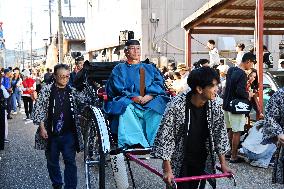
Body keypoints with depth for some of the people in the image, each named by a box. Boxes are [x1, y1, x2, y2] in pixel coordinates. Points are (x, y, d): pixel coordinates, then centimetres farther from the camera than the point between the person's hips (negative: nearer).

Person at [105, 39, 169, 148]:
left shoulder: (150, 68, 26)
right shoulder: (119, 69, 19)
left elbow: (160, 83, 8)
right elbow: (118, 88, 3)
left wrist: (150, 96, -13)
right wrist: (133, 97, -16)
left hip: (150, 102, 2)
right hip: (129, 102, -1)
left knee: (157, 106, -32)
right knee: (126, 108, -36)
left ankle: (151, 143, -40)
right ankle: (137, 143, -48)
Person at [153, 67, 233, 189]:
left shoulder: (215, 107, -9)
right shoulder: (176, 106, -23)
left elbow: (220, 135, 2)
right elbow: (165, 137, -20)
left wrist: (223, 164, 1)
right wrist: (167, 170, -22)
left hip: (201, 162, 4)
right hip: (179, 162, -4)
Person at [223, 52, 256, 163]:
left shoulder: (231, 70, 8)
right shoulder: (242, 74, -20)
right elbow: (240, 91, -27)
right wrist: (248, 95, -8)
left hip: (227, 105, 9)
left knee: (231, 130, 19)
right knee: (237, 132, 0)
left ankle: (230, 151, 29)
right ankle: (233, 157, 6)